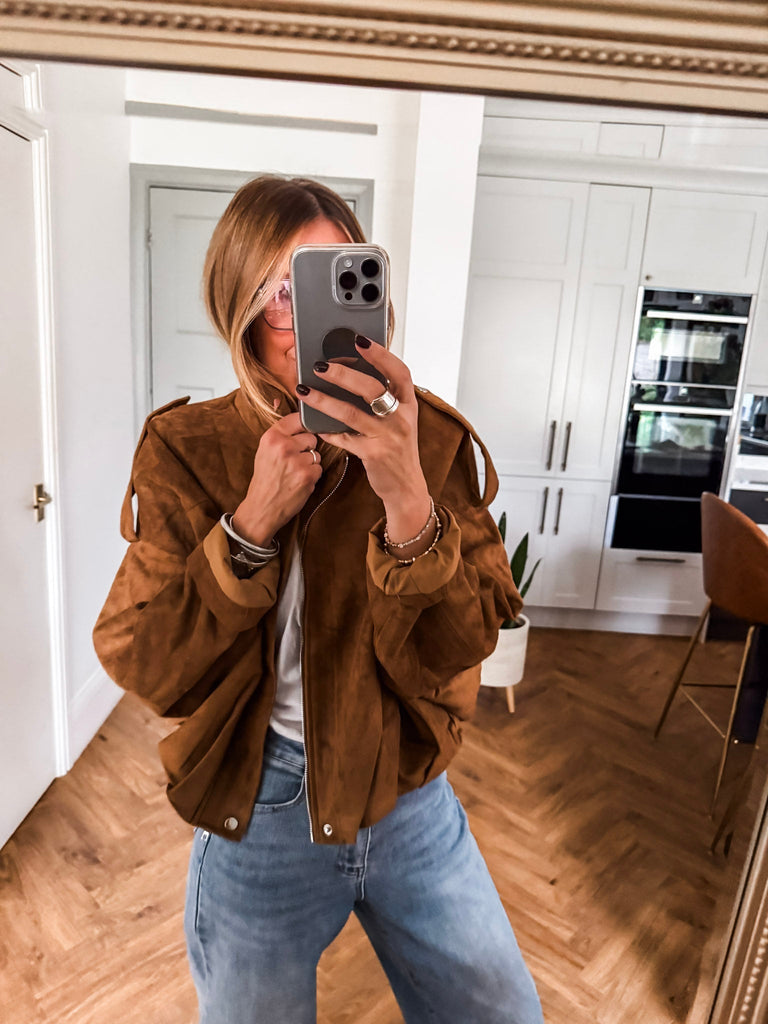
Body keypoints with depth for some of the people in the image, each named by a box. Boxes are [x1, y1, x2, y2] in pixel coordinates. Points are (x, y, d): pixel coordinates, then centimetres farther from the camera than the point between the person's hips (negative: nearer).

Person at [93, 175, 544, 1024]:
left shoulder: (433, 437, -11)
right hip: (255, 812, 0)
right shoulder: (185, 451, -11)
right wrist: (252, 523, -26)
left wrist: (409, 501, -34)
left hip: (412, 802, 1)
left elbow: (457, 651, -17)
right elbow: (144, 671, -14)